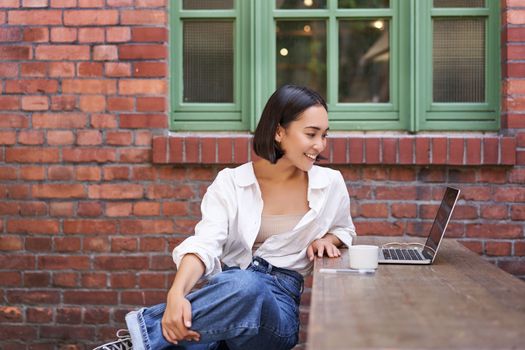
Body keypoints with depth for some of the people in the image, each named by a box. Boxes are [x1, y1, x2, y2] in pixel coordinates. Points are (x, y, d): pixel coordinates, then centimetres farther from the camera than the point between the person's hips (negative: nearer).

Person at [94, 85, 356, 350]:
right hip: (225, 289, 0)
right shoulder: (231, 182, 1)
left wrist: (326, 239, 2)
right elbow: (205, 243, -13)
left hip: (278, 304, 1)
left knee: (245, 287, -39)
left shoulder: (331, 184, 6)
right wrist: (176, 294, -34)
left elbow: (344, 230, 28)